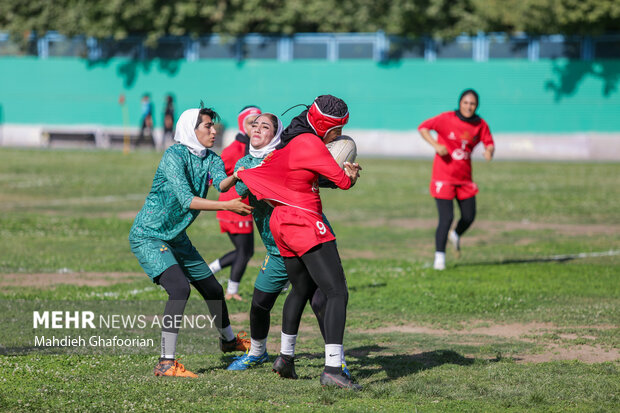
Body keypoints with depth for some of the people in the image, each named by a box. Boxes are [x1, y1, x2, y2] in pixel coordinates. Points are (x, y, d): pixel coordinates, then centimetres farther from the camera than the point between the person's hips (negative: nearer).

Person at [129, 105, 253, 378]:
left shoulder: (210, 159, 2)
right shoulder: (174, 156, -21)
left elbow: (221, 183, -19)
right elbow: (187, 200, -30)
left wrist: (235, 177, -42)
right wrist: (228, 206, -34)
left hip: (176, 237, 8)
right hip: (148, 236, -8)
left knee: (212, 289, 18)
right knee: (179, 288, -27)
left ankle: (228, 340, 47)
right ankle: (166, 363, -27)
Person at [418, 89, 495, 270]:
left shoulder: (480, 125, 1)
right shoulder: (447, 119, -11)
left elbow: (489, 143, 7)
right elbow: (423, 127, -8)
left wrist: (489, 151, -17)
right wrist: (435, 145, -22)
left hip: (464, 177, 5)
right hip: (443, 177, -5)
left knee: (469, 216, 9)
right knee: (446, 217, -11)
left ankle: (456, 235, 44)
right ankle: (439, 256, 2)